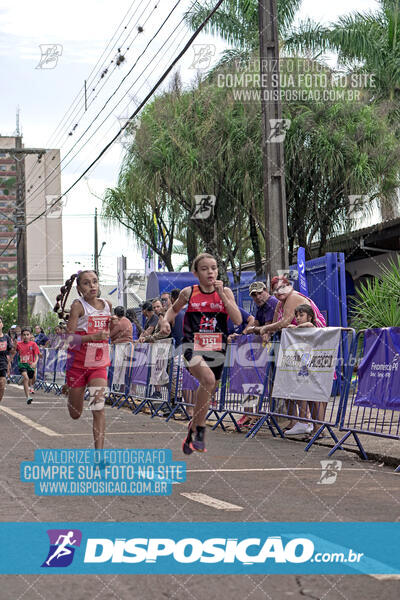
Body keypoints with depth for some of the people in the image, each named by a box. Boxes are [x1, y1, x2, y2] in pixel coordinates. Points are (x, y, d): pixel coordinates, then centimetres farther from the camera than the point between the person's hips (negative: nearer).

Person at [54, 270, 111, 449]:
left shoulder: (107, 305, 5)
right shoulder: (78, 306, -10)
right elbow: (69, 336, -19)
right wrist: (94, 337, -29)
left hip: (99, 364, 2)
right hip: (78, 363, -2)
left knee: (98, 408, -14)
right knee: (75, 414, 11)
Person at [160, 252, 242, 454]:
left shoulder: (225, 292, 2)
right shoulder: (189, 293, 1)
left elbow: (238, 320, -9)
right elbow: (174, 309, 20)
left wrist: (221, 294, -14)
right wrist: (166, 320, -1)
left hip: (216, 350, 3)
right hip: (193, 347, -3)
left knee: (207, 393, 12)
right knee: (208, 379, -31)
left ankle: (191, 435, 35)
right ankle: (200, 430, -16)